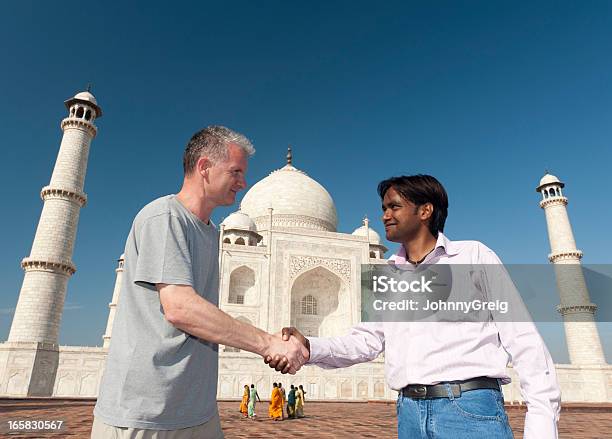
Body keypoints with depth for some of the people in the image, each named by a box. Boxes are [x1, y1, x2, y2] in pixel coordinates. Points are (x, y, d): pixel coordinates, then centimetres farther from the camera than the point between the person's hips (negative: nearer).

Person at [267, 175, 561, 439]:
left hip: (470, 408, -4)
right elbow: (366, 341, 6)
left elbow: (522, 339, -1)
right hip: (410, 413, 4)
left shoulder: (473, 255, 2)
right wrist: (309, 347, -11)